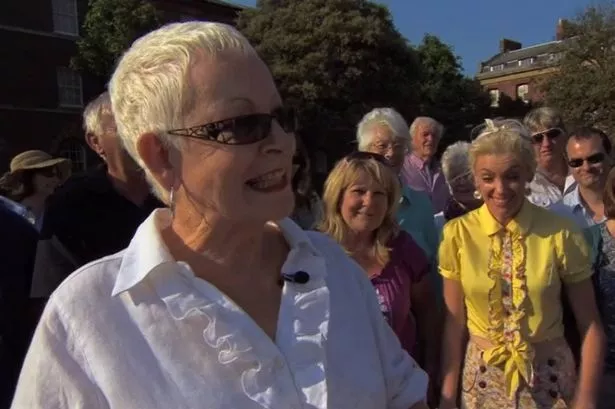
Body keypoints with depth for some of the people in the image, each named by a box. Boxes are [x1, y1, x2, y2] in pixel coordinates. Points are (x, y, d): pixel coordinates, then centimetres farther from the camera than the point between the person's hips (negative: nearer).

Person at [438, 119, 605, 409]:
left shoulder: (561, 234, -13)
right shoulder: (457, 234, -10)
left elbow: (590, 327, -6)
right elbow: (454, 321, -4)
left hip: (550, 376, -1)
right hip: (483, 377, 1)